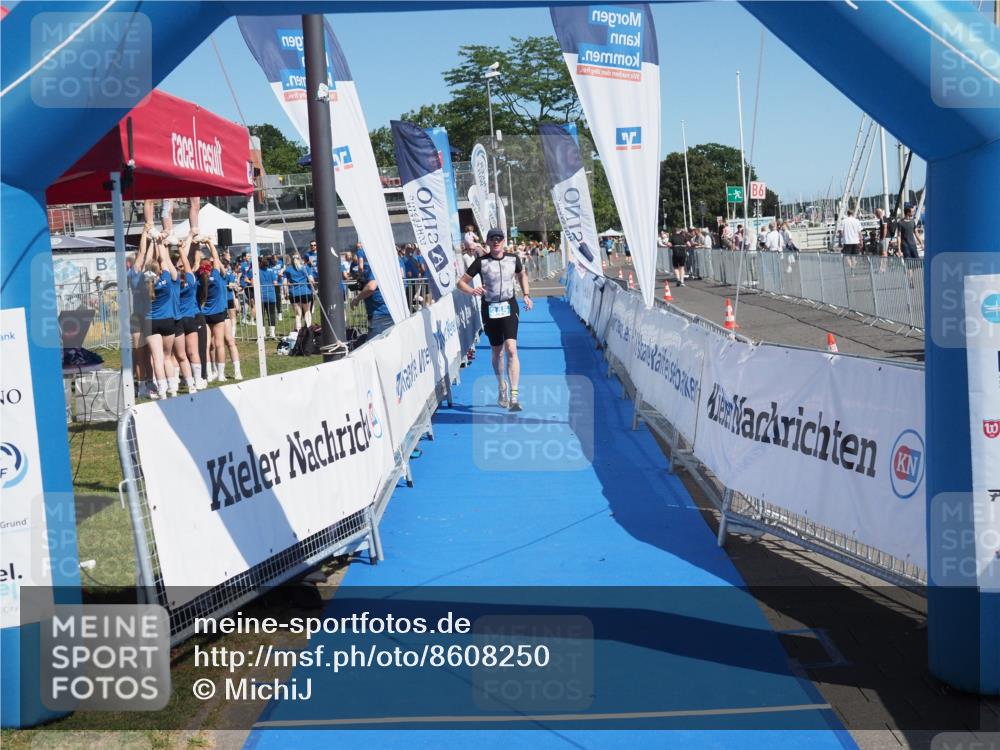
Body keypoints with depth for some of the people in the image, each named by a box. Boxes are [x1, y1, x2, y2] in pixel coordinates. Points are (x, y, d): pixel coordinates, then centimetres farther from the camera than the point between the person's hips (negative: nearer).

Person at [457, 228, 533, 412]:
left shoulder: (513, 259, 0)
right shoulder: (481, 262, -6)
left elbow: (522, 275, 21)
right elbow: (461, 282, -4)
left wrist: (526, 295, 9)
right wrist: (472, 291, -24)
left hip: (509, 307, 0)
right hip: (489, 309, 1)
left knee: (511, 349, -16)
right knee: (497, 352, 12)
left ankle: (513, 397, -19)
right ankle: (502, 389, 35)